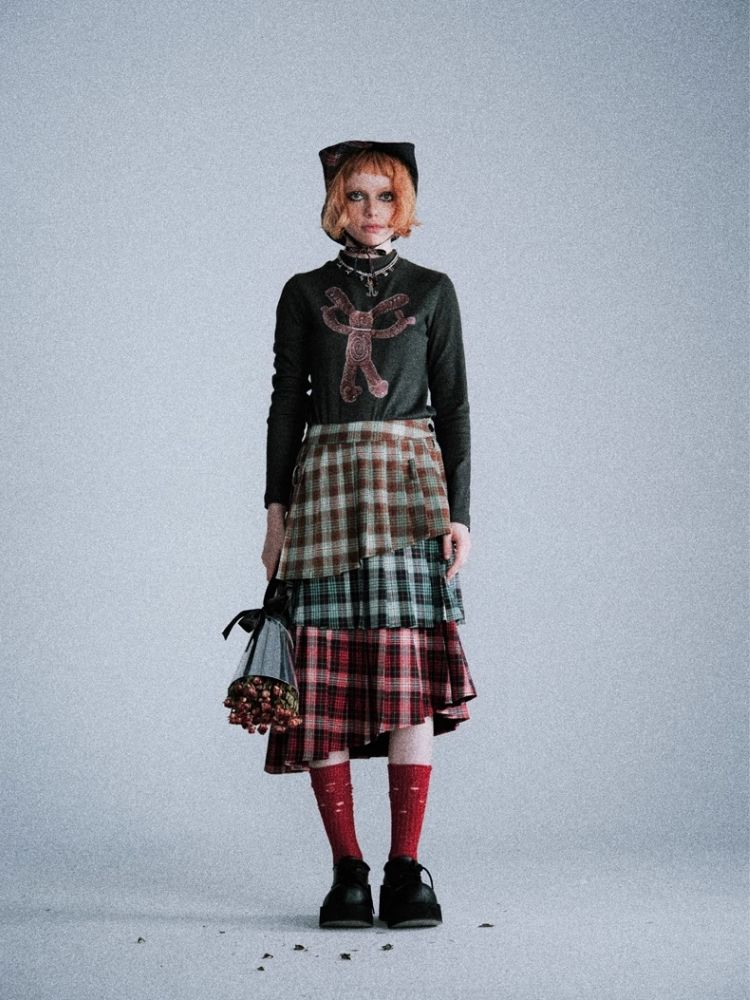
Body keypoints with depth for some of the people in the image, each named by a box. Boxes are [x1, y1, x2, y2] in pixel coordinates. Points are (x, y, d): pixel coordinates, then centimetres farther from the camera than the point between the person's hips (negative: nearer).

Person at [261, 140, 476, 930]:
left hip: (410, 487, -1)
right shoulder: (304, 294, 13)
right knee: (327, 679, -5)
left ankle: (406, 869, -3)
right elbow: (287, 401, 10)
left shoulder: (432, 292, 11)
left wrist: (458, 514, -2)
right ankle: (347, 871, 2)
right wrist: (276, 508, 1)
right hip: (326, 486, 1)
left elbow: (454, 405, 7)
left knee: (410, 674, -9)